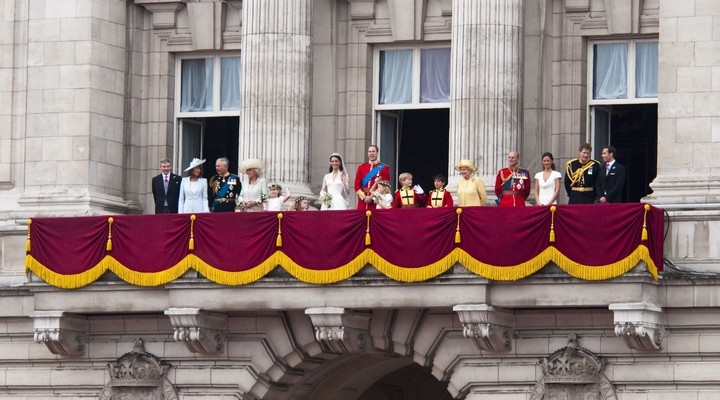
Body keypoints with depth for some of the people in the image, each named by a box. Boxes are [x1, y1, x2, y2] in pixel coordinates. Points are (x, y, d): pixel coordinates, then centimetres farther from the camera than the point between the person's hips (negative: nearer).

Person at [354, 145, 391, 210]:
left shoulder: (384, 168, 2)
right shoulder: (361, 167, 12)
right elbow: (357, 185, 8)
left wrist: (372, 198, -10)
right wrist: (364, 197, -6)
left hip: (376, 202, -3)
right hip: (362, 202, 3)